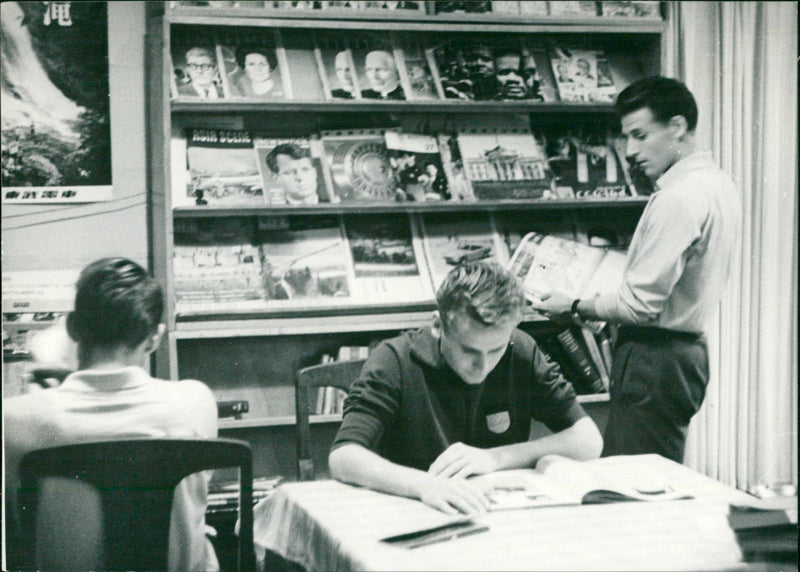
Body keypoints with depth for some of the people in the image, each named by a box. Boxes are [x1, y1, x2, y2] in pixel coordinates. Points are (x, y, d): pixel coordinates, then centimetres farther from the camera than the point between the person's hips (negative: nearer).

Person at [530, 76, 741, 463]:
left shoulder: (678, 198, -19)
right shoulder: (720, 184, 13)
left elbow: (641, 303, -20)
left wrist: (575, 308, -7)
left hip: (655, 359, -10)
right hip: (689, 349, 10)